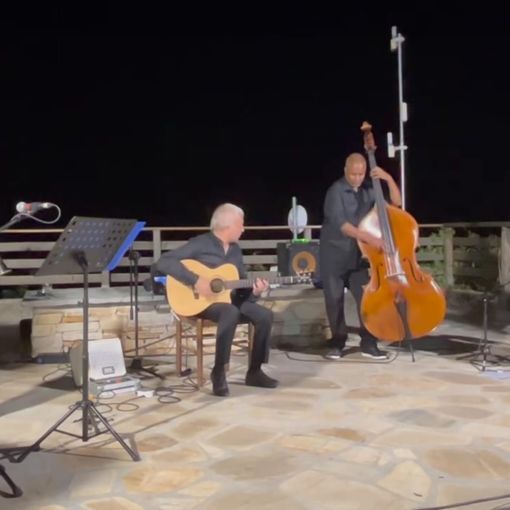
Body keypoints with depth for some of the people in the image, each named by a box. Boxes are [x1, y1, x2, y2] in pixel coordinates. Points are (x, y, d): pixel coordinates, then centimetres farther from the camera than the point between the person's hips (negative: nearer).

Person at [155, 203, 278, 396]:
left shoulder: (235, 250, 11)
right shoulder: (200, 244, -11)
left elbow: (241, 285, 15)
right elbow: (164, 262, -22)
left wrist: (254, 291, -8)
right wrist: (195, 280, -27)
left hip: (228, 299, 7)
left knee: (265, 315, -13)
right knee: (231, 313, -37)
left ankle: (254, 371, -1)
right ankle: (218, 372, -23)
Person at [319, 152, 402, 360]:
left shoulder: (368, 191, 3)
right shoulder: (336, 191, -14)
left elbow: (396, 202, 5)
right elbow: (340, 224, -25)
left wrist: (388, 179, -10)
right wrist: (369, 238, -34)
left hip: (359, 254, 4)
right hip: (334, 254, -4)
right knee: (334, 300, 2)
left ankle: (368, 343, 7)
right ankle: (337, 343, 16)